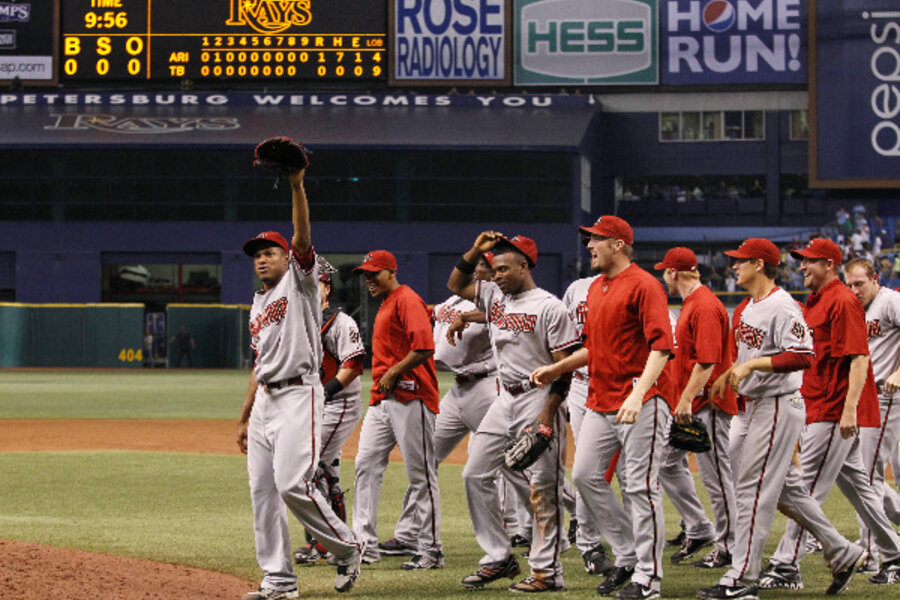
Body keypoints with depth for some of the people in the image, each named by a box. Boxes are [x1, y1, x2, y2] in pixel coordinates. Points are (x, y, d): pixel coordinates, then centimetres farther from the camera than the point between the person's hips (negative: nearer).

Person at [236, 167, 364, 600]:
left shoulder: (300, 281, 1)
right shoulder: (257, 308, 22)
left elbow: (303, 237, -16)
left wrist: (297, 187, -28)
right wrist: (244, 418, 20)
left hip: (299, 395, -8)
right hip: (264, 400, 8)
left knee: (293, 483, -19)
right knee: (262, 491, 2)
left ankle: (347, 548, 0)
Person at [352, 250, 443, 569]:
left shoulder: (407, 301, -10)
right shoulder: (385, 306, 21)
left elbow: (424, 348, -21)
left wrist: (392, 375, -16)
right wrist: (381, 382, 18)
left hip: (410, 396, -10)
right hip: (382, 399, 10)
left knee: (421, 473, -5)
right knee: (366, 464, 5)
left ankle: (430, 550, -2)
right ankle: (365, 544, 7)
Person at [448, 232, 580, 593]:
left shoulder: (549, 307, -11)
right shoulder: (495, 296, 11)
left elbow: (566, 364, -13)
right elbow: (456, 284, 21)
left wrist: (548, 413, -20)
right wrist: (476, 251, 5)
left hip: (538, 398, -8)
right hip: (505, 400, 8)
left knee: (543, 488, -6)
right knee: (475, 474, 5)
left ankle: (547, 571, -3)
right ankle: (499, 558, 12)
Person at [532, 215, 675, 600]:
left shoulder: (643, 285, -11)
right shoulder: (595, 288, 17)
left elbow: (661, 345, -20)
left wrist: (638, 394, -30)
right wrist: (558, 368, 17)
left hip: (641, 402, -9)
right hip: (601, 401, 9)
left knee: (640, 487, -6)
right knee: (585, 475, 7)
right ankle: (627, 555, 18)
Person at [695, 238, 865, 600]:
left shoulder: (782, 307, -16)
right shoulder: (746, 309, 15)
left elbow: (803, 357, -25)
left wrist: (753, 364, -26)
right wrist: (729, 375, 12)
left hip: (779, 406, -10)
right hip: (752, 407, 10)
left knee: (754, 489, -9)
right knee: (786, 488, 14)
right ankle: (841, 553, 22)